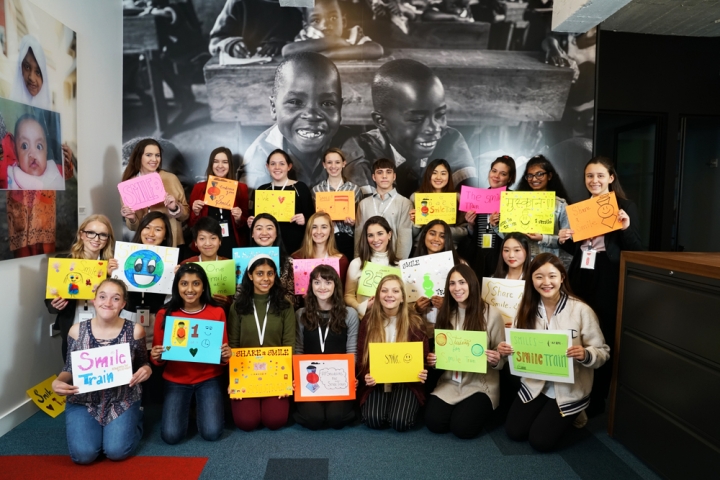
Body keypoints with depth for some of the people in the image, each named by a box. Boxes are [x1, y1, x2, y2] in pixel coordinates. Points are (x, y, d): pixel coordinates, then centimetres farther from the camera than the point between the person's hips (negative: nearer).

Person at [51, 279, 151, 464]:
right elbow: (70, 369, 5)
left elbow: (141, 364, 4)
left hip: (123, 400, -1)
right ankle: (96, 427, 21)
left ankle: (134, 419, 19)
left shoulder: (135, 331, -10)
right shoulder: (77, 330, -6)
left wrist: (146, 370, -20)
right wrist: (58, 382, -17)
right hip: (84, 400, 2)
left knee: (117, 451, -15)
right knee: (83, 455, -15)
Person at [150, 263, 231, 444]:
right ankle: (185, 406, 21)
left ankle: (203, 405, 20)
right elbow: (157, 355, 1)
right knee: (171, 436, -12)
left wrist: (225, 356, -23)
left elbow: (222, 350, 0)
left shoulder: (217, 312, -8)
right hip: (176, 380, 1)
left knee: (211, 433, -13)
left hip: (208, 378, 0)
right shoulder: (165, 314, -7)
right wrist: (156, 356, -22)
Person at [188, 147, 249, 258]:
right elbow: (191, 224, 9)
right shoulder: (199, 188, 5)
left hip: (233, 246, 0)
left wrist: (238, 219, -10)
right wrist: (196, 212, -9)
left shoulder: (241, 188, 4)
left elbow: (245, 224, 9)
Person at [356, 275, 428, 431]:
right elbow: (360, 355, 2)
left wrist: (423, 373, -21)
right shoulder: (368, 320, -1)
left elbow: (422, 355, 2)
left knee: (400, 422, -22)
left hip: (406, 381, -1)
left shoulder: (413, 322, -4)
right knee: (374, 420, -22)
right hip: (375, 382, 1)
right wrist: (365, 376, -18)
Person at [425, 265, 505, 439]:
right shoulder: (446, 314, 5)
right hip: (450, 382, 4)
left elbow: (501, 357, -2)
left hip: (481, 383, -3)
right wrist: (432, 359, -8)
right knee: (434, 423, -15)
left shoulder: (492, 314, -9)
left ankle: (481, 409, 13)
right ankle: (458, 408, 16)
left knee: (461, 427, -20)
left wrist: (496, 361, -25)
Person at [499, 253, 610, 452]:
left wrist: (585, 355, -34)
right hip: (535, 384, 4)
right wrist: (506, 350, -19)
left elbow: (603, 352, -13)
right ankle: (546, 412, 28)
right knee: (514, 431, 0)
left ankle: (572, 414, 21)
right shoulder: (527, 309, -5)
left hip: (570, 389, -4)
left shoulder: (581, 310, -18)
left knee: (540, 441, -7)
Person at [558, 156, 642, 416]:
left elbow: (636, 250, -5)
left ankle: (597, 399, 17)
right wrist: (564, 240, -4)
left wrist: (626, 228, -22)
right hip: (580, 278, 5)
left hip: (608, 280, -5)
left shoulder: (625, 206, -3)